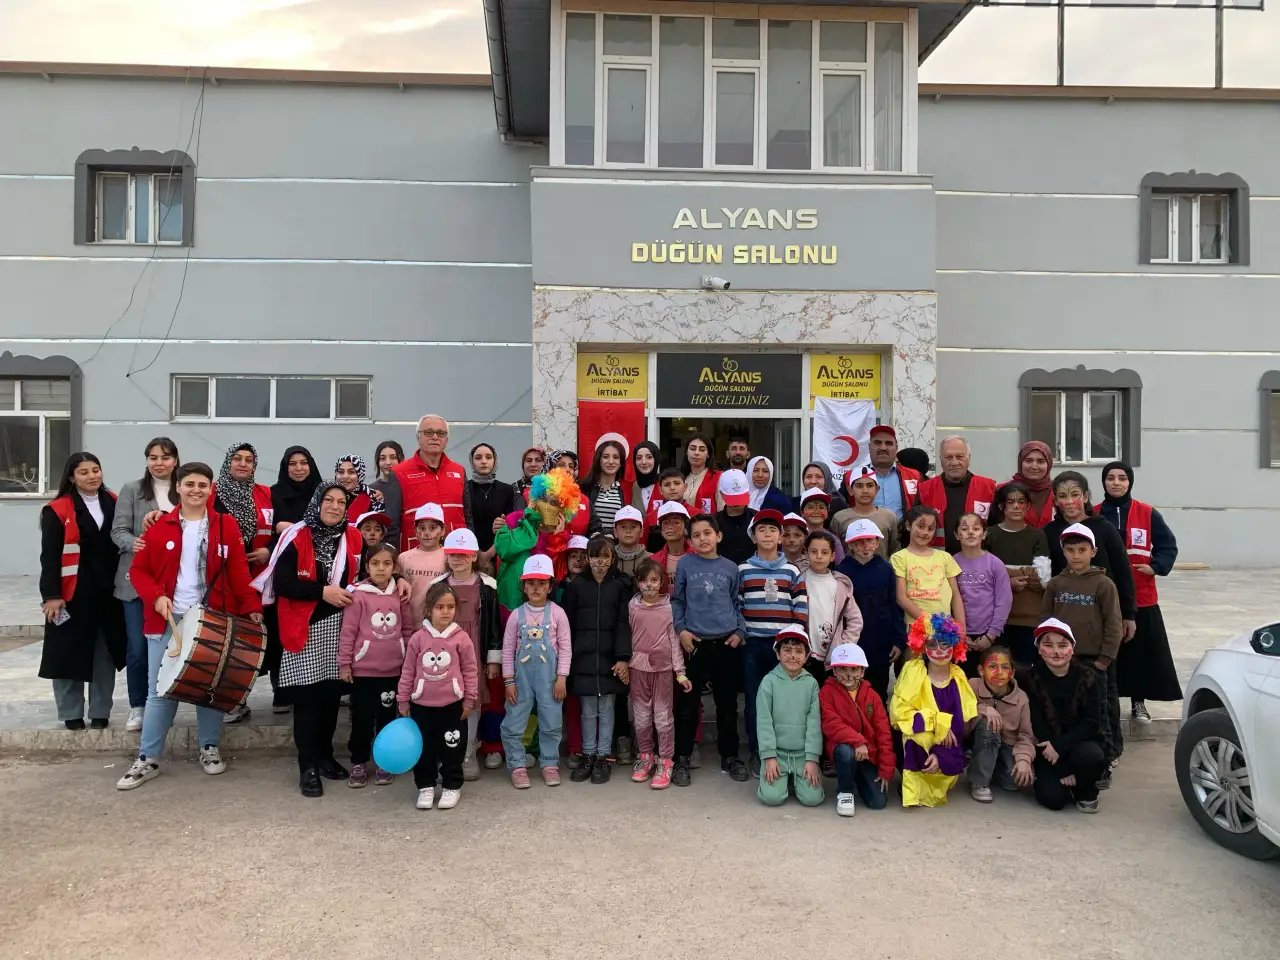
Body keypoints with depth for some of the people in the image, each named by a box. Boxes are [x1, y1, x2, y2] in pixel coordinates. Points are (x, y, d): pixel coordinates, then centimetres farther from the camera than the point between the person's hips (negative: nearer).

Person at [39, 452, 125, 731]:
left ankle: (100, 713, 19)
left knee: (105, 653, 9)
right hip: (73, 592, -3)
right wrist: (52, 595, -13)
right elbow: (50, 556, -7)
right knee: (70, 652, 5)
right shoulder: (58, 510, -4)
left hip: (108, 590, 4)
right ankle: (72, 714, 18)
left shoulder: (113, 503, 8)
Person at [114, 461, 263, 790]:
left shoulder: (226, 526, 2)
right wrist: (156, 596, -13)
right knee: (160, 690, 5)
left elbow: (239, 573, 1)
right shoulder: (159, 527, 2)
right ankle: (148, 759, 15)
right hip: (167, 621, 0)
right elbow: (138, 570, 4)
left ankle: (210, 749, 25)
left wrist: (252, 608, -8)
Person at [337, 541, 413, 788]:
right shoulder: (358, 594, -9)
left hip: (393, 670, 3)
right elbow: (348, 632, -6)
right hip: (363, 669, -2)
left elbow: (409, 629, 8)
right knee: (362, 719, 8)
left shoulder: (400, 595, 0)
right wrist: (344, 664, -5)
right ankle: (359, 763, 23)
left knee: (388, 717, 13)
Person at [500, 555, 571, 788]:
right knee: (513, 724, 3)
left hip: (549, 676, -1)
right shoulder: (517, 614, -2)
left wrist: (561, 678, -7)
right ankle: (517, 766, 17)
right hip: (522, 675, 1)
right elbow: (508, 649, 1)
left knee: (551, 723, 8)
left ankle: (549, 763, 24)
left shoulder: (557, 613, -5)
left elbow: (565, 648, -3)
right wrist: (509, 681, -3)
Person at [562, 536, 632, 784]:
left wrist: (623, 657, -11)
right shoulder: (576, 585, 3)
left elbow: (624, 623, -4)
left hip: (610, 656, -1)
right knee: (588, 711, 7)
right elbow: (568, 623, 5)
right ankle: (588, 756, 20)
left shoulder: (622, 585, 0)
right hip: (583, 657, 1)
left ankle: (603, 758, 17)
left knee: (606, 709, 6)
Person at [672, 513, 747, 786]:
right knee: (687, 704, 2)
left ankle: (730, 756, 24)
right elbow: (677, 600, 4)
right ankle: (682, 759, 14)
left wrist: (739, 631, -1)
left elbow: (737, 603, 11)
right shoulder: (685, 564, 1)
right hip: (695, 643, -1)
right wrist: (680, 629, -6)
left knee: (727, 704, 11)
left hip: (727, 643, 1)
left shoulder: (731, 568, 5)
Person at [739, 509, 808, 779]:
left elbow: (801, 606, 4)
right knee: (754, 700, 4)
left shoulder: (792, 571, 7)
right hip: (752, 644, 0)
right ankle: (757, 753, 16)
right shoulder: (742, 570, 6)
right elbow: (734, 605, 6)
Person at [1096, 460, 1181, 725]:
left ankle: (1138, 703, 19)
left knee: (1141, 651, 5)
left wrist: (1156, 567, -10)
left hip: (1141, 597, 1)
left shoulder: (1148, 514, 0)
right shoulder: (1093, 515, -1)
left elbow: (1168, 545, 4)